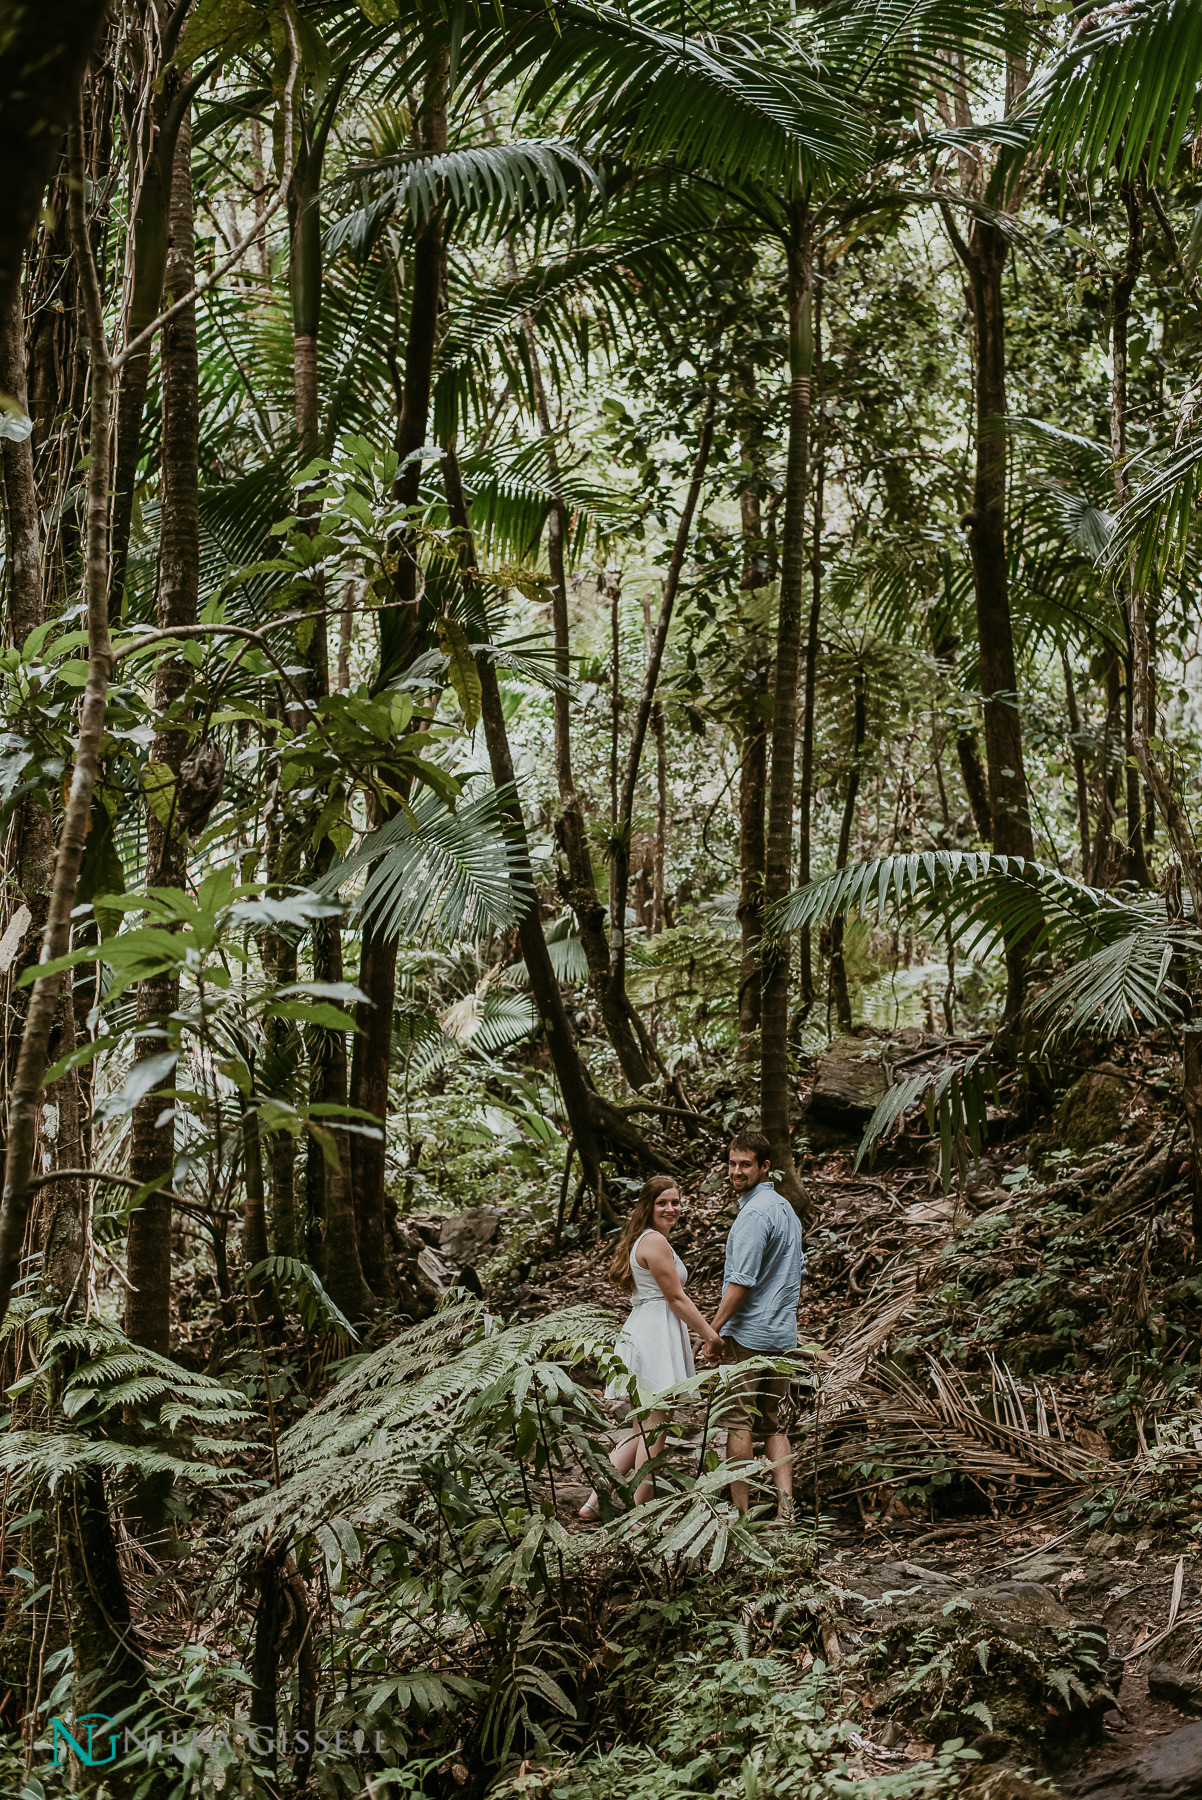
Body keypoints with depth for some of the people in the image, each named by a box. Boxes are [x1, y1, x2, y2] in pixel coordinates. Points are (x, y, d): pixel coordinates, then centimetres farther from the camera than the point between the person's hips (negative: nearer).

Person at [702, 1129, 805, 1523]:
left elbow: (741, 1282, -20)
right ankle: (785, 1505, 1)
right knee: (773, 1423, 11)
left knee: (739, 1423, -2)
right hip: (784, 1335, 9)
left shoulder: (754, 1213, -17)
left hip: (747, 1334, -9)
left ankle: (740, 1509, 0)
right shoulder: (786, 1208, 14)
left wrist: (712, 1332, -14)